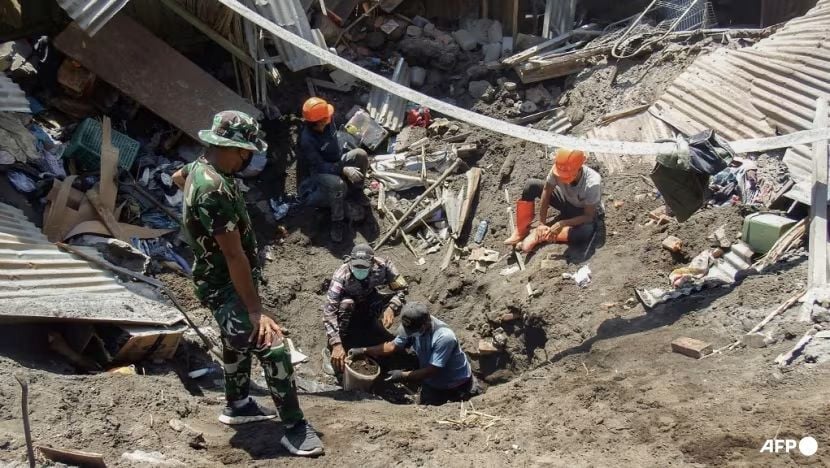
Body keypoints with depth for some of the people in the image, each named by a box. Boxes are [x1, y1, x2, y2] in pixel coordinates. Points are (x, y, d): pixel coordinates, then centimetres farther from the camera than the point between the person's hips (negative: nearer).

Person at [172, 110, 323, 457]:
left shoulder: (200, 167, 0)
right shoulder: (214, 189, -31)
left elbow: (177, 176, 28)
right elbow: (234, 254, -31)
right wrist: (256, 309, -28)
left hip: (221, 281, 11)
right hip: (225, 286, -10)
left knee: (237, 341, 25)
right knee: (273, 350, -10)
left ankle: (237, 406, 44)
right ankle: (295, 428, 1)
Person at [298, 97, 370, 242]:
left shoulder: (327, 124, -14)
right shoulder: (307, 140, -32)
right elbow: (320, 166, -29)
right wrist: (344, 170, -35)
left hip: (336, 162, 6)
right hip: (320, 172, -6)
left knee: (361, 154, -20)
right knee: (338, 184, -38)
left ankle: (356, 191, 3)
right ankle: (337, 222, -16)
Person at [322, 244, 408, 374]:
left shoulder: (382, 265, -29)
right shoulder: (341, 276, -36)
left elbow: (402, 288, -20)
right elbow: (329, 311, -41)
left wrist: (391, 308, -40)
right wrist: (336, 345, -49)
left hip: (369, 303, 3)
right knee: (346, 304, -36)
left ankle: (375, 327, 4)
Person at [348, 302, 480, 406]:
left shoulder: (444, 337, -38)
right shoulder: (411, 326, -20)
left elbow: (432, 370, -31)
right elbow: (394, 346, -6)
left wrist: (404, 376, -31)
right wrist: (364, 351, -13)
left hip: (457, 384, -5)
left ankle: (471, 389, 34)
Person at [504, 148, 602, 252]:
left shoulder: (592, 184, -38)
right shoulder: (558, 169, -29)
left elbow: (589, 216, -29)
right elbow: (546, 192, -16)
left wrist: (562, 224, -36)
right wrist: (542, 223, -21)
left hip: (583, 212, -4)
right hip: (566, 200, 4)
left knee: (585, 233, -40)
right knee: (531, 185, -18)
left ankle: (539, 235, -22)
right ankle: (521, 231, -11)